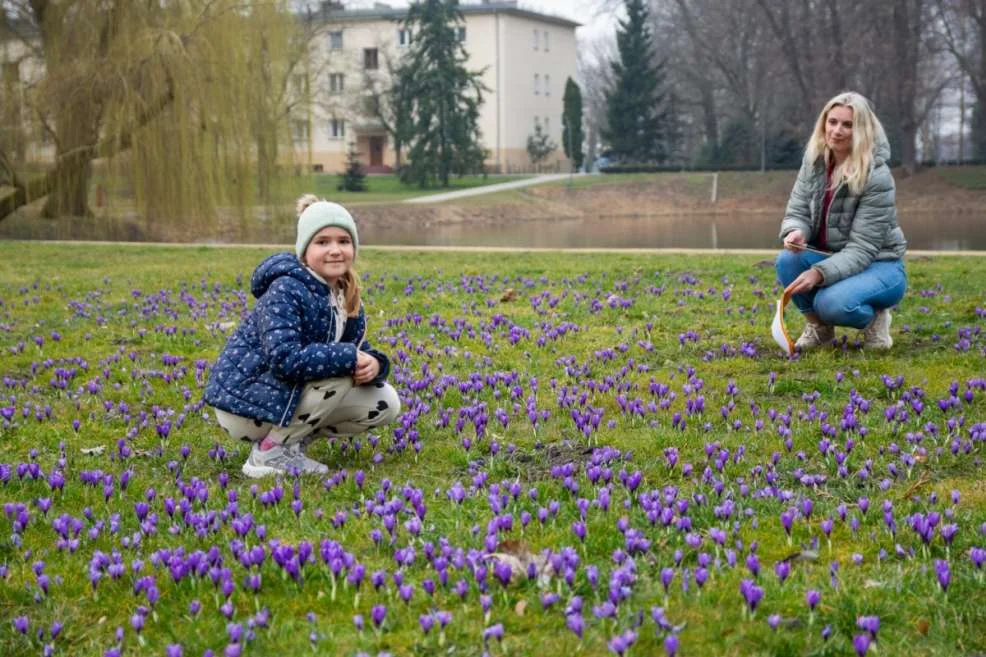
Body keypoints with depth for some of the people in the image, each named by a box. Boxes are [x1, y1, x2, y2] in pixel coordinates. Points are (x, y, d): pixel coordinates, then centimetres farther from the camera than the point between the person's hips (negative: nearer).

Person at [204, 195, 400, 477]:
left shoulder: (346, 295, 3)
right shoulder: (286, 291, -22)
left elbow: (358, 349, 3)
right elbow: (284, 359, -35)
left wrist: (372, 363, -22)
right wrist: (349, 358, -30)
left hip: (290, 395, 8)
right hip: (245, 402, -8)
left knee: (385, 403, 2)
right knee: (341, 370, -26)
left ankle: (291, 438, 8)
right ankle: (271, 451, -14)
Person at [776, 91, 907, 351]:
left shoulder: (877, 177, -23)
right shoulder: (815, 160, -5)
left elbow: (862, 249, -25)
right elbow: (797, 212, -3)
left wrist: (820, 273, -40)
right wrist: (796, 232, -29)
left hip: (878, 266, -5)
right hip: (831, 258, 5)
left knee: (831, 303, -35)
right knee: (787, 260, -27)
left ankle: (875, 317, 1)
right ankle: (818, 326, -2)